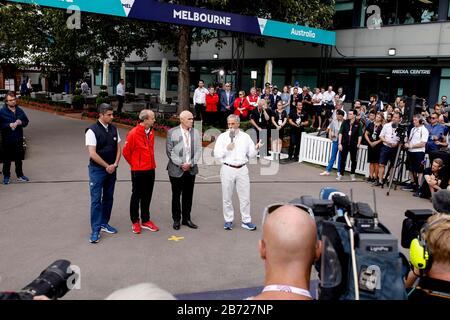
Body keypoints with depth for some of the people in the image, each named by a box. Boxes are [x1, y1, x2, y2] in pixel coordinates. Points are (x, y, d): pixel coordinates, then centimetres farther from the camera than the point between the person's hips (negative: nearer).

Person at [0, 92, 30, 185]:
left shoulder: (19, 110, 5)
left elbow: (26, 121, 12)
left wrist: (21, 122, -8)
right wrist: (9, 125, -22)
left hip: (19, 139, 4)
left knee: (19, 159, 13)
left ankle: (20, 175, 26)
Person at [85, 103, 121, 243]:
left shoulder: (113, 129, 4)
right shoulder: (92, 131, -14)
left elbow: (118, 148, 9)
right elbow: (92, 154, -17)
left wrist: (115, 165, -5)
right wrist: (107, 166, -12)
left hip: (112, 169, 6)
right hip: (97, 170, -6)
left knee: (108, 197, 13)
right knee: (96, 199, -3)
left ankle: (104, 223, 28)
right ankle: (96, 230, 4)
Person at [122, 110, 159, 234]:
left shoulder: (151, 132, 6)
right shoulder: (133, 133, -15)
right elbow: (126, 152, -7)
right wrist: (134, 164, 4)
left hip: (150, 169, 6)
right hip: (138, 171, -6)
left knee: (147, 196, 13)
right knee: (136, 196, 6)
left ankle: (145, 221, 25)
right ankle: (135, 222, 19)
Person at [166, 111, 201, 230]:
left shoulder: (196, 132, 4)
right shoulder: (172, 132, -4)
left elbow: (198, 151, 2)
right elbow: (169, 151, -7)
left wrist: (190, 164, -10)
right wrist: (181, 164, -12)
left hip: (191, 169, 3)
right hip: (176, 170, -3)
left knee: (188, 195, 9)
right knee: (176, 195, 7)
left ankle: (186, 218, 22)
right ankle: (176, 220, 20)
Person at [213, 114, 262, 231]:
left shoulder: (245, 137, 6)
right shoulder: (222, 137, 1)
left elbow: (251, 154, 7)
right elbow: (217, 154, -4)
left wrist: (256, 149, -13)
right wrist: (226, 148, -18)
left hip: (242, 169, 1)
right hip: (227, 169, -1)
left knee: (245, 196, 4)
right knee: (227, 197, 8)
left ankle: (246, 221, 14)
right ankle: (228, 220, 22)